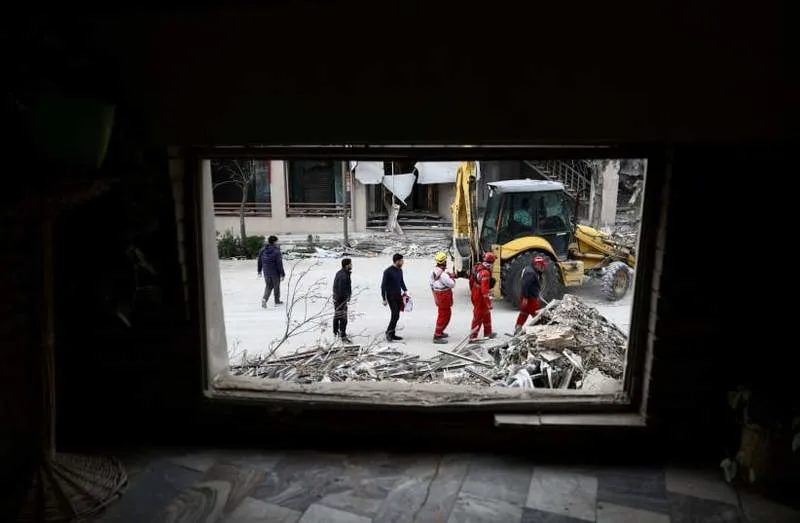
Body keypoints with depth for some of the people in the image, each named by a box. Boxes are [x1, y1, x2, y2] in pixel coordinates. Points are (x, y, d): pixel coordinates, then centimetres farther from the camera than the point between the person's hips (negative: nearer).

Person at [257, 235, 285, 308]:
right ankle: (277, 301, 26)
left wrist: (259, 271, 18)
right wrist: (282, 274, -12)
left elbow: (259, 261, 7)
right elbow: (279, 264, -18)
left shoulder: (263, 250, -1)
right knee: (276, 286, 14)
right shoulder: (277, 252, -19)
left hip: (266, 272, 5)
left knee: (268, 286, 18)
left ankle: (264, 299, -4)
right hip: (275, 272, -5)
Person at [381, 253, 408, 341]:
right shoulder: (388, 271, -13)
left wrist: (405, 290, 10)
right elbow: (383, 285, -11)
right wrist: (384, 299, -14)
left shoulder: (400, 270, 10)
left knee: (396, 316, 8)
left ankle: (392, 334, 16)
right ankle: (389, 332, 0)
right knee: (395, 315, -14)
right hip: (391, 297, -7)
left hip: (398, 296, 8)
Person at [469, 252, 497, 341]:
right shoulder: (485, 273, -28)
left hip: (475, 294, 10)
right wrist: (488, 303, -28)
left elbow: (471, 280, 13)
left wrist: (472, 291, 27)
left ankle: (488, 333, 38)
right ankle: (473, 337, 7)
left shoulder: (478, 267, 0)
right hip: (481, 298, -10)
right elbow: (485, 290, -31)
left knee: (486, 314, 24)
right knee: (478, 317, 1)